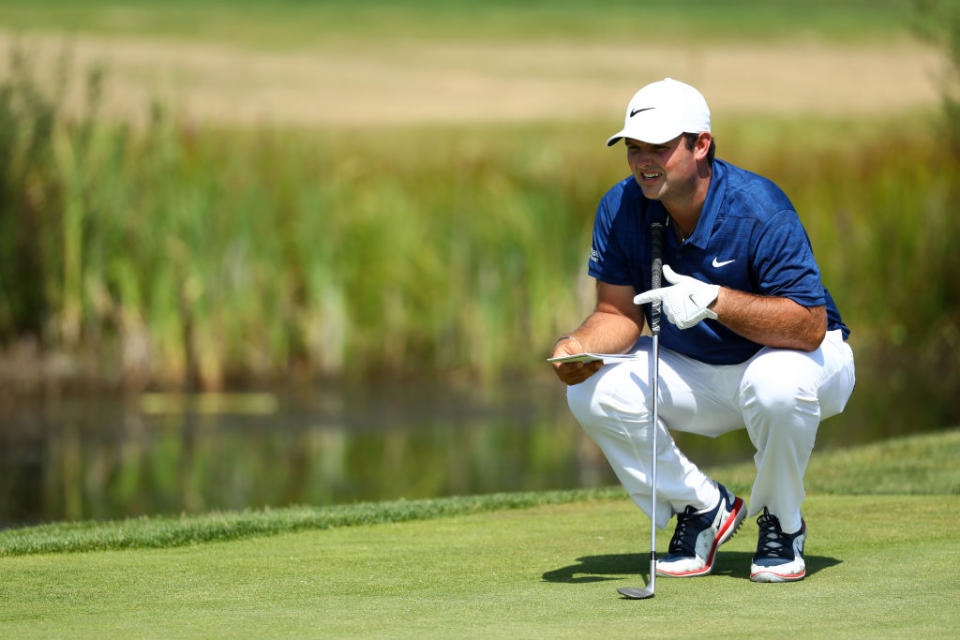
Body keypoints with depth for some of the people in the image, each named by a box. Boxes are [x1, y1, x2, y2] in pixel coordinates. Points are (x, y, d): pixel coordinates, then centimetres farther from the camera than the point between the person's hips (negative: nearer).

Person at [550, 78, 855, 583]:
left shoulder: (759, 210, -27)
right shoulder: (620, 209, -12)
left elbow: (810, 327, -31)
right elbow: (619, 313, -5)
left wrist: (715, 300, -41)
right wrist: (580, 345, -29)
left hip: (796, 358, -5)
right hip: (694, 375, 5)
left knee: (776, 384, -40)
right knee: (594, 393, -19)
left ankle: (781, 523, -9)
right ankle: (704, 507, 3)